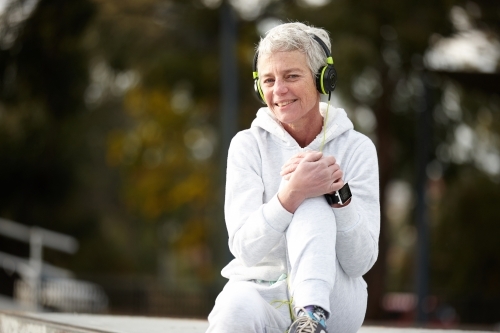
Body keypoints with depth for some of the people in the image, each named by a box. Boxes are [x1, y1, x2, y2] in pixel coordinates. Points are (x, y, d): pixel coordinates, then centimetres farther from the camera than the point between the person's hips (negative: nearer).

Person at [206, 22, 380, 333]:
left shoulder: (357, 147, -1)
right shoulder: (248, 144, 0)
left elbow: (361, 263, -7)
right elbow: (245, 249, -13)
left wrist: (340, 195, -24)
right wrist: (291, 195, -30)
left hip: (333, 301, 1)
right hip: (261, 293, -1)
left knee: (315, 206, -28)